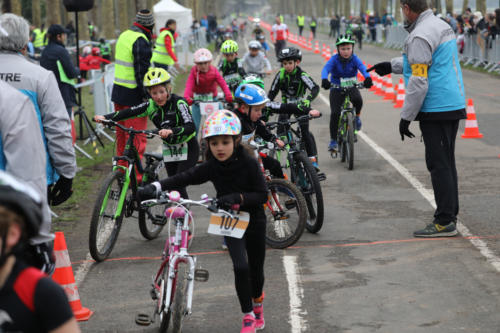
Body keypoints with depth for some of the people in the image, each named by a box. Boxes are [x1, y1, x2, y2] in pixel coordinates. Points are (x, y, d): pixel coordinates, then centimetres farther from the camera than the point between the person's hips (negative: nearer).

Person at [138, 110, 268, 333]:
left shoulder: (249, 163, -18)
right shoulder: (211, 167, -10)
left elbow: (262, 195, -18)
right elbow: (185, 178, -13)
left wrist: (238, 197, -33)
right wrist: (155, 187, -26)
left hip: (253, 220, -1)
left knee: (255, 269, 10)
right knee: (240, 267, -15)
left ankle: (257, 305, 40)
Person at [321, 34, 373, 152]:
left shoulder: (354, 59, -11)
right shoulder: (334, 59, -14)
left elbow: (363, 68, -28)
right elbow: (326, 69, -30)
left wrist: (368, 78, -50)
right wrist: (324, 80, -53)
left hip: (351, 87, 1)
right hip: (336, 89, 0)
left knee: (358, 100, -32)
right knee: (335, 113, -14)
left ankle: (357, 116, 1)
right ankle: (333, 140, 0)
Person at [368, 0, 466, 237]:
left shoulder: (420, 36, -18)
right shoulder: (441, 26, 14)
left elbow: (418, 82, -21)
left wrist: (406, 117, -14)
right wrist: (392, 66, 36)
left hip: (436, 110, -10)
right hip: (453, 107, 10)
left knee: (439, 165, -5)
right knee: (446, 163, 16)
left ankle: (444, 222, -2)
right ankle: (450, 215, 23)